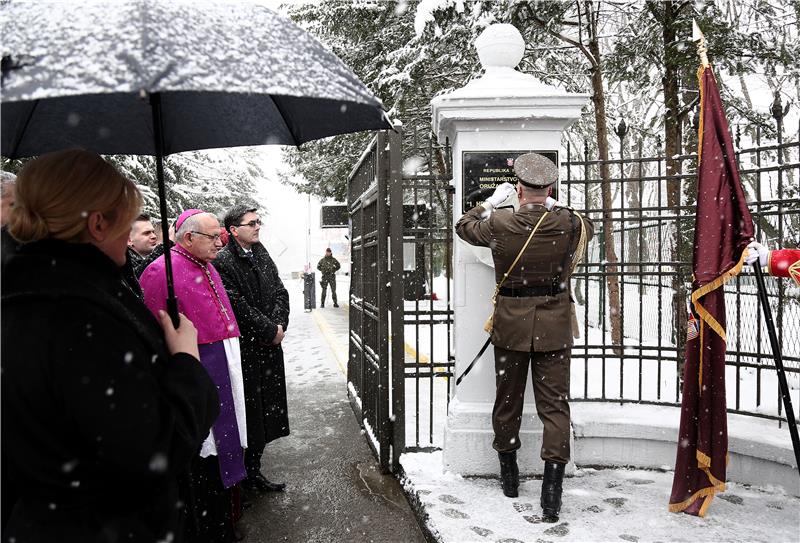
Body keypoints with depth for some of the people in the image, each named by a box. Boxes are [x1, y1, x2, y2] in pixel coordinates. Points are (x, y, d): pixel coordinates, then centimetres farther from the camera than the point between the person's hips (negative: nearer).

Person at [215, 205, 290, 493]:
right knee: (251, 411, 0)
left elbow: (280, 291, 11)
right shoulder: (223, 261, -12)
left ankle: (254, 466, 25)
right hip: (245, 349, -7)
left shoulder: (261, 253, 12)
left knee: (267, 410, 12)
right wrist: (270, 331, -12)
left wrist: (279, 324, -5)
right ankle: (250, 472, 14)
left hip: (270, 345, 7)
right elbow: (239, 306, -17)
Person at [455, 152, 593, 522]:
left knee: (507, 401, 15)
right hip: (554, 328, 0)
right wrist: (554, 207, 23)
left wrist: (491, 202, 20)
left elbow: (464, 226, 10)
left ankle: (509, 475, 31)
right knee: (554, 405, 5)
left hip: (510, 325, 0)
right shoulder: (568, 224, -8)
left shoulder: (498, 224, -11)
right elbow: (587, 227, 18)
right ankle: (552, 490, 1)